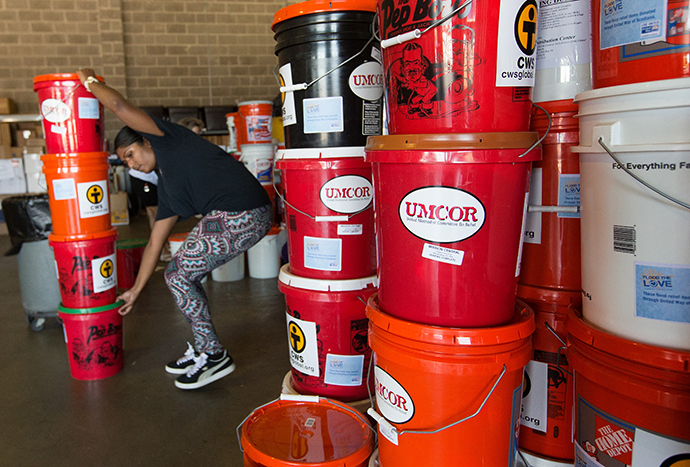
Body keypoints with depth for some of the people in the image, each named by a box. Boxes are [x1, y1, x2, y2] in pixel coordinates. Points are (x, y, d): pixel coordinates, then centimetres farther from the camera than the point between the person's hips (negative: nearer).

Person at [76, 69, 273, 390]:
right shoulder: (166, 187, 24)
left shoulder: (167, 137, 5)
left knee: (177, 275, 0)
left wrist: (90, 80, 13)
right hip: (239, 217, 10)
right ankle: (203, 349, 27)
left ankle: (214, 356, 9)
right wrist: (136, 290, 29)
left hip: (240, 215, -10)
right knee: (181, 271, 19)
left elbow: (118, 104, -7)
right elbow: (154, 244, 26)